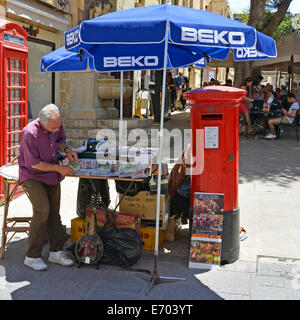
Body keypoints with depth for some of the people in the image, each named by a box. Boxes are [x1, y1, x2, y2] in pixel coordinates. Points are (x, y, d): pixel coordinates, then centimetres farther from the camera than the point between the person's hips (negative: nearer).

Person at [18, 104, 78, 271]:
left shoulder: (57, 125, -8)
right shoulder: (30, 133, -28)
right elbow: (34, 163, -23)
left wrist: (67, 149, -8)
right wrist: (59, 168, -21)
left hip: (51, 174, 7)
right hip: (32, 175, -6)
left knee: (54, 211, 7)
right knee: (42, 210, -18)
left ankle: (56, 252, 18)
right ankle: (32, 257, -6)